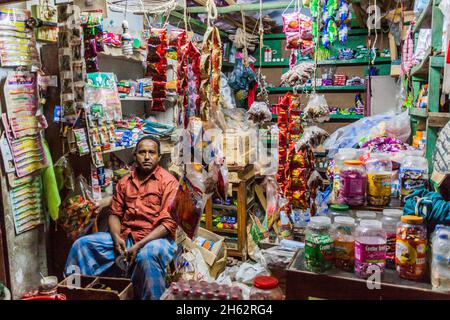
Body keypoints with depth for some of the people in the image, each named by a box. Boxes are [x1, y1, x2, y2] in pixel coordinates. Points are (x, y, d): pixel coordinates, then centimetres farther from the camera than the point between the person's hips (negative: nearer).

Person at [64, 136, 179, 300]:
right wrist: (117, 238, -8)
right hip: (125, 236, 6)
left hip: (155, 238, -6)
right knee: (82, 244, -5)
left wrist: (139, 245, -20)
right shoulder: (125, 181, 13)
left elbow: (169, 222, -14)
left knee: (147, 255, -38)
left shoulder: (168, 181, -6)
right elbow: (115, 214, 13)